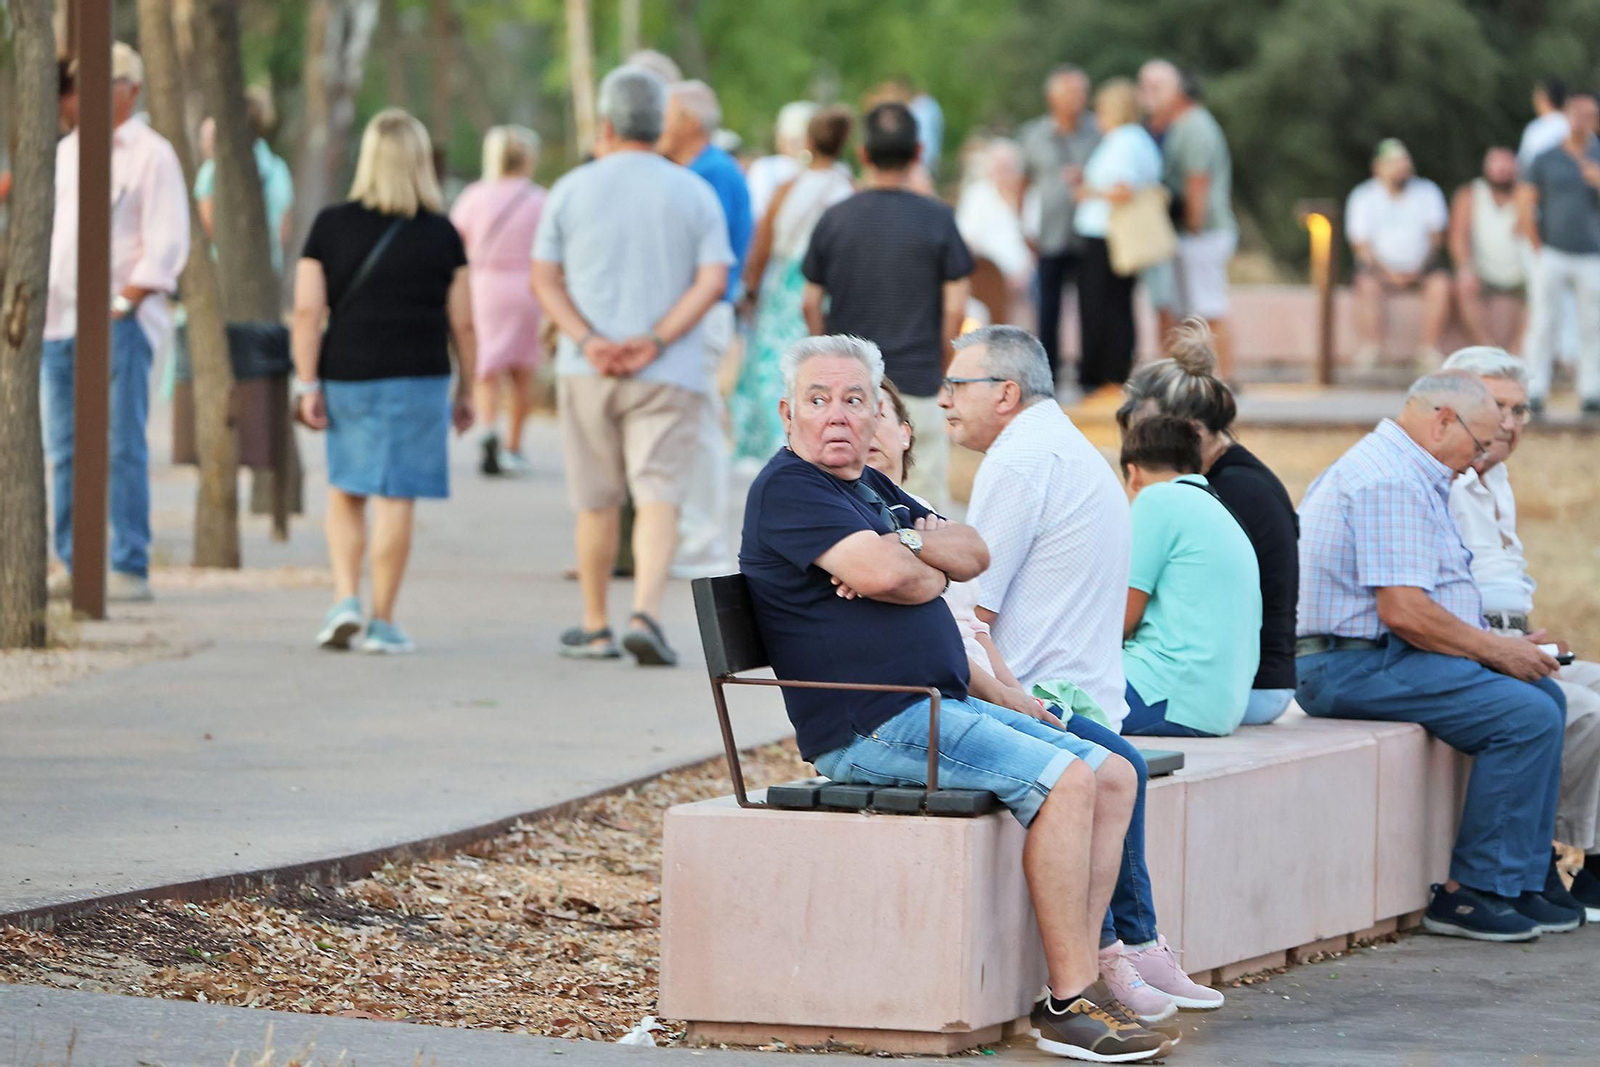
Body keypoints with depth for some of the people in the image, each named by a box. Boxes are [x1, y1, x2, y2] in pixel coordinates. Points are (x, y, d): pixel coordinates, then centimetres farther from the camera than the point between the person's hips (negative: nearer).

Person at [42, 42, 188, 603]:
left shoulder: (151, 154, -2)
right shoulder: (65, 151, 18)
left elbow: (166, 246, -8)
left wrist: (119, 305, -14)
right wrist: (32, 296, 10)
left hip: (119, 320, -6)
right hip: (57, 319, 6)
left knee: (121, 447, -9)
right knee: (65, 448, 6)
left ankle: (130, 569, -8)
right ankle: (73, 565, 10)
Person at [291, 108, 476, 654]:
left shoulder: (330, 225, 1)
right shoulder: (441, 234, 0)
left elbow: (307, 312, -4)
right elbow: (463, 324, 1)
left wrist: (307, 385, -1)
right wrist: (466, 391, 10)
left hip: (346, 374, 2)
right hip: (417, 378, -2)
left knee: (345, 493, 17)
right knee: (396, 498, 0)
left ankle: (345, 599, 4)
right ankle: (383, 622, 2)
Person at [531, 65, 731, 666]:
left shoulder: (572, 190, 5)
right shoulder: (694, 193, 3)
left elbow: (544, 279, -2)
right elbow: (713, 281, -7)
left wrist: (588, 341, -11)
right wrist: (655, 342, -12)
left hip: (586, 371, 1)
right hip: (669, 373, -1)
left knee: (597, 503, 11)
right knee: (658, 497, -5)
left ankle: (595, 628, 19)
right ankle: (646, 614, -24)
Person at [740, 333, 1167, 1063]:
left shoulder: (870, 487, 22)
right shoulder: (786, 489, -8)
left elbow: (973, 555, 12)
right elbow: (880, 574, -23)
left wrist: (909, 546, -9)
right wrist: (931, 573, 0)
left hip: (943, 708, 10)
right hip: (871, 728, -10)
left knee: (1114, 777, 2)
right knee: (1065, 780, -23)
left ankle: (1079, 971, -4)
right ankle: (1069, 1006, -22)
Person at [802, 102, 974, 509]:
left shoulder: (835, 219, 1)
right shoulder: (936, 219, -5)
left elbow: (810, 303, 5)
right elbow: (955, 308, -5)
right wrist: (941, 368, 8)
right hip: (916, 382, -2)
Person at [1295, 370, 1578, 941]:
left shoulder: (1411, 476, 21)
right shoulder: (1391, 483, -16)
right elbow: (1403, 611, -24)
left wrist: (1499, 644, 11)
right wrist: (1494, 650, -11)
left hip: (1379, 656, 12)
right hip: (1357, 665, -12)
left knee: (1545, 697, 11)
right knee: (1527, 716, -20)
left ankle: (1520, 886, 8)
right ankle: (1469, 893, -16)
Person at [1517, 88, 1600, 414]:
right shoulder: (1546, 160, 6)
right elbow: (1527, 206, 7)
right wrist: (1538, 250, 2)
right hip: (1552, 253, -1)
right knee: (1543, 323, -4)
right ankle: (1535, 390, -1)